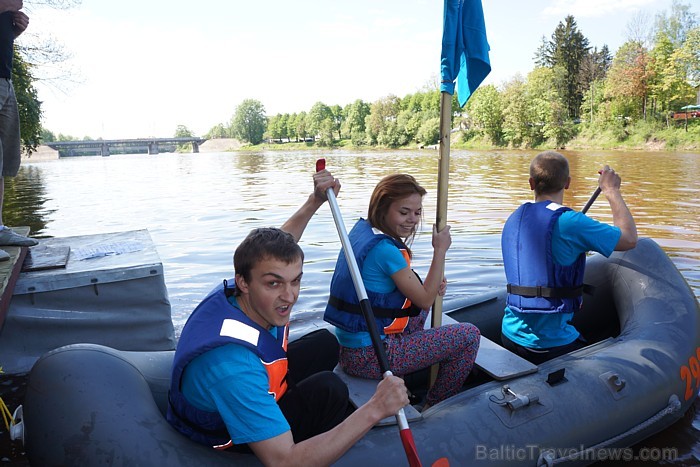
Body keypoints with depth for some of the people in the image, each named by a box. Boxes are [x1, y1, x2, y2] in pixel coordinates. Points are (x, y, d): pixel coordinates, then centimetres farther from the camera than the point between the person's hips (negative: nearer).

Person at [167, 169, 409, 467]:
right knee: (327, 388, -27)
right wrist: (373, 410, -45)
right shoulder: (233, 366, -45)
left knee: (325, 343, 9)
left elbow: (276, 246, 4)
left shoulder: (241, 293, -21)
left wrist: (315, 201, 3)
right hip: (226, 437, -8)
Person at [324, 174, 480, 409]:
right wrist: (440, 250, -7)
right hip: (368, 357, -9)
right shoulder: (385, 248, -23)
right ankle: (434, 408, 17)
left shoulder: (361, 229, 6)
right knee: (468, 335, -3)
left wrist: (432, 283, 2)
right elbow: (425, 300, -14)